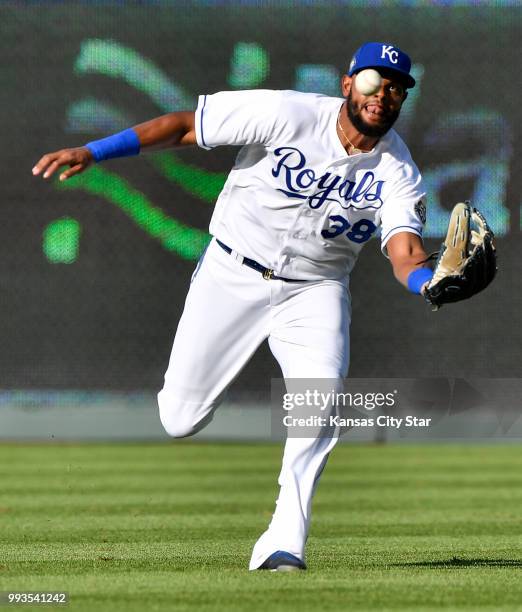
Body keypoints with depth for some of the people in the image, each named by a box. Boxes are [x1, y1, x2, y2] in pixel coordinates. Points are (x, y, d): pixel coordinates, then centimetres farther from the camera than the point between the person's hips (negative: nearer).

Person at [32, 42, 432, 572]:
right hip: (233, 274, -1)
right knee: (180, 420, -2)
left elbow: (405, 255, -23)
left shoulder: (396, 171, -10)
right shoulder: (288, 115, -17)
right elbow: (184, 125, -13)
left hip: (314, 290, 1)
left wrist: (432, 282, -49)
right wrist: (91, 152, -20)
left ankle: (284, 541, -19)